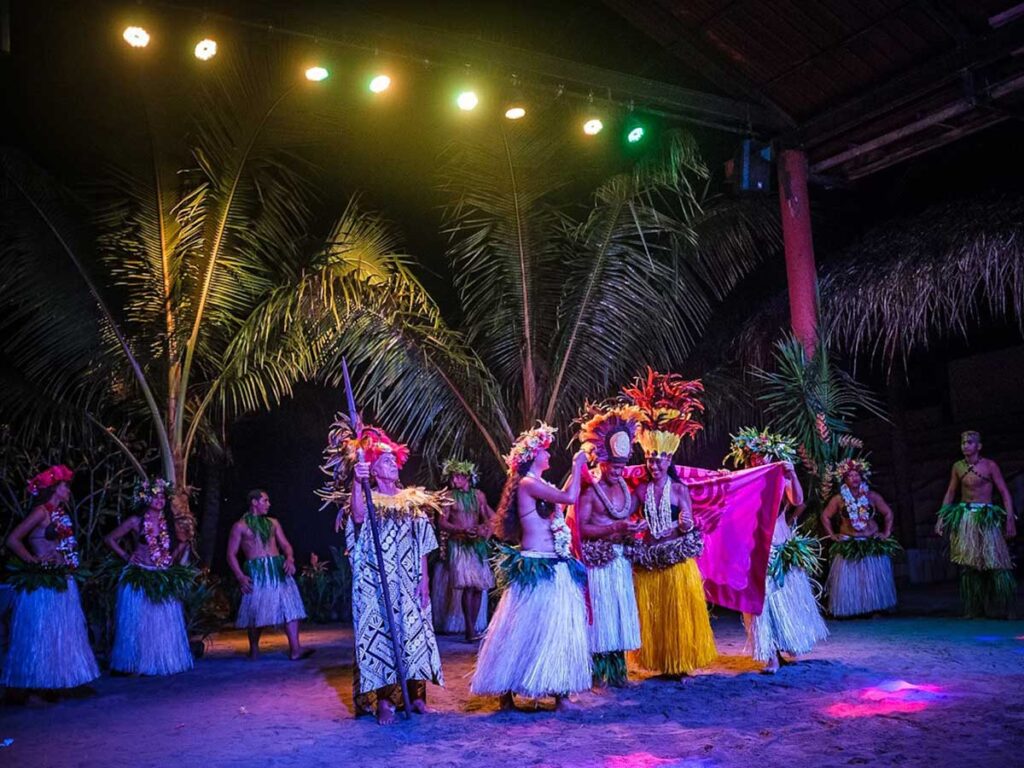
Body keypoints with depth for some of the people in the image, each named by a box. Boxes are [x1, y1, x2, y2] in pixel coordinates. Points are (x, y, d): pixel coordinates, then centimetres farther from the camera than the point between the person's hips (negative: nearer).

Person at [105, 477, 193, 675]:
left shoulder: (168, 522, 8)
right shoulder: (136, 521, -4)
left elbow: (183, 542, 24)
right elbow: (109, 539, -1)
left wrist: (174, 556, 10)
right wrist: (126, 556, -4)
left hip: (164, 579, 4)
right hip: (140, 578, -4)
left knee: (165, 622, 6)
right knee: (138, 622, -2)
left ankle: (164, 661, 16)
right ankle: (135, 664, 6)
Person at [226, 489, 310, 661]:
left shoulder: (273, 522, 18)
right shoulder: (240, 526, 5)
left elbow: (285, 545, 14)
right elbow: (231, 554, 1)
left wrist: (290, 558, -7)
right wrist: (240, 576, -12)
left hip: (279, 569, 4)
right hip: (256, 572, -4)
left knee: (290, 606, -7)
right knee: (256, 611, 0)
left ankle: (295, 649, -11)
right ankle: (254, 649, 20)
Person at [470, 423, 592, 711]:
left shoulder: (539, 485, 19)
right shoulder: (527, 483, -11)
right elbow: (569, 497, -19)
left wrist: (580, 472, 20)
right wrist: (576, 465, -6)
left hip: (556, 568, 9)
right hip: (536, 569, -9)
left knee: (557, 629, 8)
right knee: (528, 629, -3)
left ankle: (559, 692, 13)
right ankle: (506, 693, 7)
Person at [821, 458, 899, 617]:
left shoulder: (872, 496, 1)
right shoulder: (838, 499, -2)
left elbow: (888, 513, 9)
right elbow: (825, 516, 6)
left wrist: (887, 533, 3)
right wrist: (832, 535, 2)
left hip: (873, 544, 1)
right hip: (848, 545, -1)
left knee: (875, 578, 0)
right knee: (848, 579, -4)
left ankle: (877, 607, 9)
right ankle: (849, 610, 1)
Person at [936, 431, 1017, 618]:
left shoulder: (989, 465, -3)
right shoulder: (958, 467, 7)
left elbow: (1005, 493, -3)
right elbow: (950, 493, 14)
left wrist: (1010, 519, -11)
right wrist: (941, 517, 8)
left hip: (986, 518, -3)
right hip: (964, 518, 3)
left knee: (996, 563, -9)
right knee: (968, 564, 3)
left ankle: (1007, 609, 1)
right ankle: (973, 608, 12)